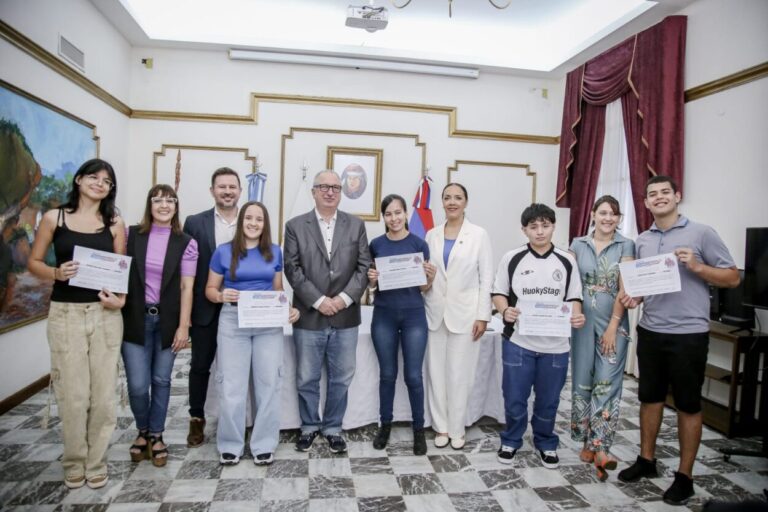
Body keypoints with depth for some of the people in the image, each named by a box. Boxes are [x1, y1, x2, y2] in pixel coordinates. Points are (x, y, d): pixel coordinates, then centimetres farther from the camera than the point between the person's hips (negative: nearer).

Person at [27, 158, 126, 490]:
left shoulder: (115, 223, 5)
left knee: (103, 393, 5)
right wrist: (57, 273, -15)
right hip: (66, 314, -1)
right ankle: (74, 464, 24)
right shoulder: (54, 218, 2)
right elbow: (34, 262, 5)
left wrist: (121, 299, -12)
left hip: (105, 314, 1)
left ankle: (96, 463, 23)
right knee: (73, 394, 3)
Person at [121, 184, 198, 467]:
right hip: (135, 318, 0)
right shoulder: (131, 235, 1)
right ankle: (143, 431, 30)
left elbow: (186, 287, -4)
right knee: (137, 385, 1)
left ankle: (156, 435, 29)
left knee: (161, 380, 9)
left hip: (167, 320, 0)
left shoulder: (186, 243, -2)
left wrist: (183, 327, -8)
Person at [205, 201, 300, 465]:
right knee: (232, 386, 4)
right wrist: (221, 296, -17)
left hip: (269, 324, 2)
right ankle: (230, 444, 21)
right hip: (233, 322, -1)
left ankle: (264, 445, 20)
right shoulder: (223, 252, 1)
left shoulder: (275, 252, 6)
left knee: (268, 384, 6)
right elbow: (210, 289, 4)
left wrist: (289, 309, -7)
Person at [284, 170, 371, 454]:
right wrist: (319, 301, -13)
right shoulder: (295, 226, 2)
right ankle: (309, 426, 31)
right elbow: (292, 269, -5)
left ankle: (333, 427, 29)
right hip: (309, 316, -1)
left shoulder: (356, 225, 7)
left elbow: (364, 266, 1)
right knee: (307, 379, 11)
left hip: (346, 317, 1)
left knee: (341, 378, 11)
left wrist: (344, 298, -11)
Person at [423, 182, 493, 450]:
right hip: (435, 312, 3)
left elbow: (486, 278, -3)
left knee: (459, 373, 4)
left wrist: (482, 316, -8)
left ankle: (456, 429, 20)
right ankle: (441, 426, 22)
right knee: (436, 371, 7)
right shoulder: (432, 235, 7)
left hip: (464, 313, -3)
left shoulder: (479, 235, -2)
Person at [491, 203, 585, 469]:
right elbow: (499, 292, 4)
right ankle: (511, 441, 29)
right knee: (514, 399, 7)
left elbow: (574, 298, 9)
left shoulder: (567, 261, 4)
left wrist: (577, 317, -12)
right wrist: (505, 311, -16)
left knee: (548, 400, 13)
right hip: (518, 342, -1)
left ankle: (546, 444, 35)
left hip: (555, 344, 1)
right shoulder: (512, 258, 0)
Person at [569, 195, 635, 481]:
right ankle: (587, 442, 21)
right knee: (582, 381, 7)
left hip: (613, 322, -2)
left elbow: (625, 289, -6)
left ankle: (600, 448, -5)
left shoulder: (626, 246, 1)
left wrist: (613, 327, -11)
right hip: (582, 321, 2)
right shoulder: (578, 245, 7)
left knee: (607, 382, -6)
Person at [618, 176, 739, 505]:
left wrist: (696, 267, -20)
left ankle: (684, 476, 21)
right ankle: (646, 460, 30)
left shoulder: (701, 233, -6)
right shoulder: (642, 241, 8)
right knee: (649, 398, 15)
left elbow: (733, 278, -4)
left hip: (689, 334, -5)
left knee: (688, 405, 7)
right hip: (650, 332, 5)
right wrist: (633, 298, -5)